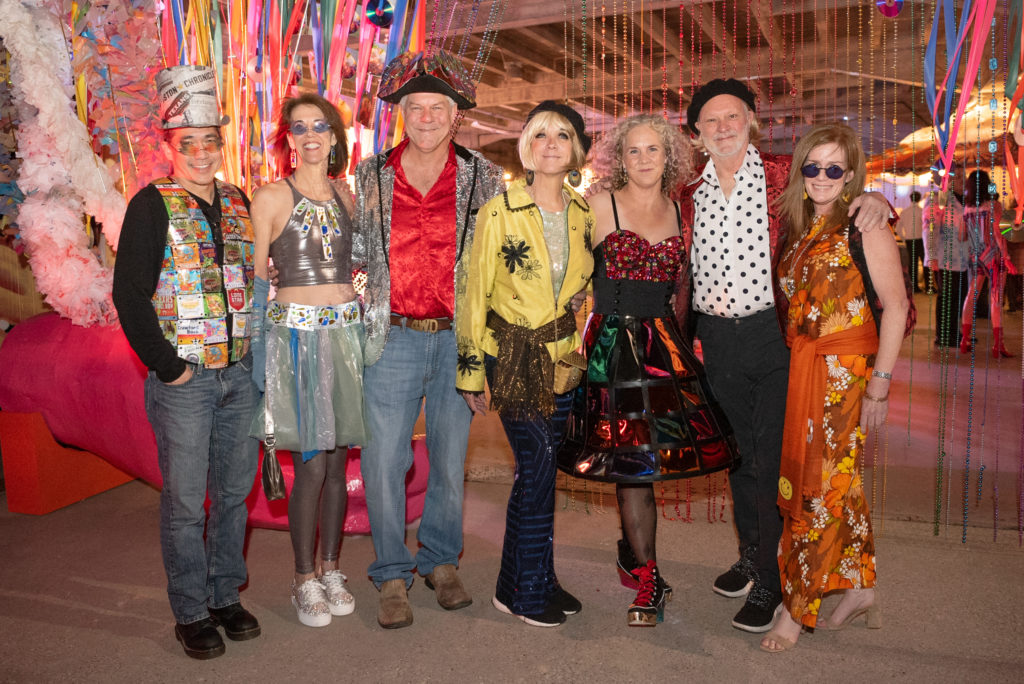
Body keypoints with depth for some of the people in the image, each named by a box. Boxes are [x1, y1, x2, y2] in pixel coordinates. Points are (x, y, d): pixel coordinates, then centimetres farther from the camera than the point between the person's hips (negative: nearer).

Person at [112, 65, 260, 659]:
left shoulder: (239, 203, 11)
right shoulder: (153, 206, -5)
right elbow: (129, 297, -9)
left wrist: (256, 352, 8)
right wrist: (168, 366, -11)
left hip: (241, 374, 5)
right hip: (184, 379, -5)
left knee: (235, 492, 13)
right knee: (185, 502, 4)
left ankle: (226, 595, 29)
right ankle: (192, 612, 19)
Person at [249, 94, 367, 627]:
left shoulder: (346, 198, 13)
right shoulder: (271, 197, -2)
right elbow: (255, 279, -2)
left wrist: (361, 317, 12)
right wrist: (259, 345, -8)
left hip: (347, 332, 5)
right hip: (297, 334, -4)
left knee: (338, 460, 8)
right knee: (311, 463, -5)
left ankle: (331, 569, 23)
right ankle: (305, 580, 13)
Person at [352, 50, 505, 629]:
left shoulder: (484, 178, 3)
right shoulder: (371, 176, 5)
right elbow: (355, 251, 16)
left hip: (458, 339, 0)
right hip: (392, 339, 0)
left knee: (451, 458, 11)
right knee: (384, 461, 1)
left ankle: (441, 561, 30)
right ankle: (393, 576, 19)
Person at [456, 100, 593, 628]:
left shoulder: (583, 213, 7)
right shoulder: (499, 211, -8)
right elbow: (475, 294, -5)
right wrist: (471, 371, -5)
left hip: (564, 358, 5)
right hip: (514, 358, -4)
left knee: (540, 470, 10)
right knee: (538, 468, -4)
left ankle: (534, 581, 26)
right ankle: (525, 592, 14)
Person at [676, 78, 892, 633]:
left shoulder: (786, 176, 0)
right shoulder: (689, 196, 9)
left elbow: (839, 193, 9)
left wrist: (875, 199, -12)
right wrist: (678, 337, 9)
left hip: (776, 335, -3)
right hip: (718, 340, 4)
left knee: (770, 457, -2)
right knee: (738, 452, 15)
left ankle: (769, 579, 14)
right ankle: (751, 554, 34)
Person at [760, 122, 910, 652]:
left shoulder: (866, 225, -7)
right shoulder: (801, 229, 14)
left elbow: (895, 306, -12)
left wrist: (879, 384, -16)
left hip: (845, 371, -7)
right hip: (799, 370, 7)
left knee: (821, 486, -2)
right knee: (840, 482, 14)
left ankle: (797, 606, 9)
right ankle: (859, 590, 28)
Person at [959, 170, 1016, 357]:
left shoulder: (966, 208, 3)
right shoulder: (994, 205, -8)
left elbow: (961, 236, 3)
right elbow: (997, 233, -14)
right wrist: (1006, 257, -12)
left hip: (974, 257, 4)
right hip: (993, 255, -4)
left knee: (971, 295, 10)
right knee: (996, 299, -2)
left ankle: (965, 341, 9)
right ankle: (997, 345, -1)